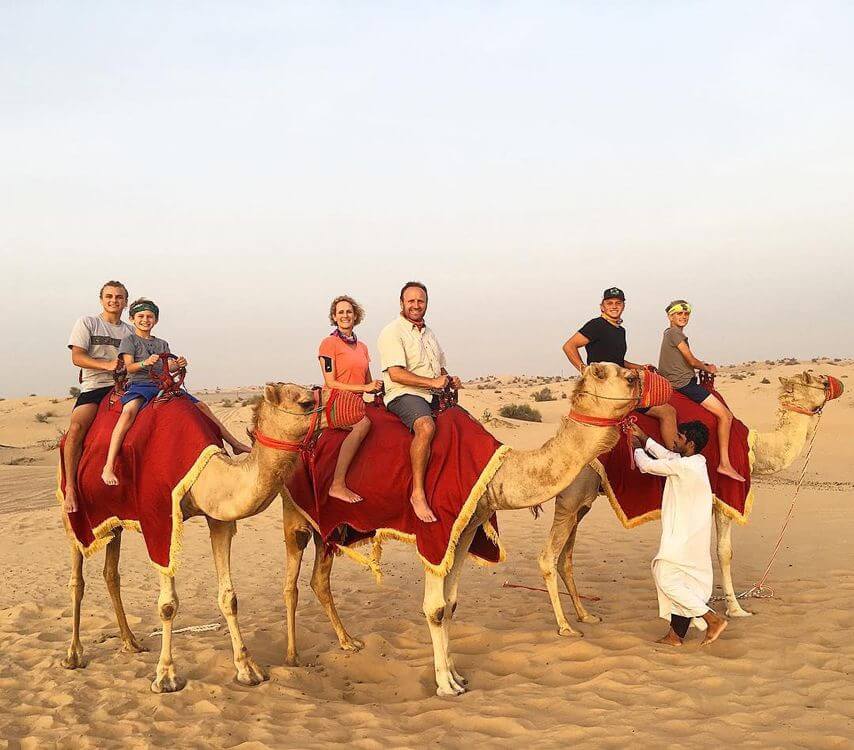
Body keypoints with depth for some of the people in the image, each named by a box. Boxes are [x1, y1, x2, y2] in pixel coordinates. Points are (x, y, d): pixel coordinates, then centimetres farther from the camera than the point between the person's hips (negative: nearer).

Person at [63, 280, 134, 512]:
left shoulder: (130, 331, 19)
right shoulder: (87, 323, 7)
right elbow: (77, 357, -4)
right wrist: (107, 365, -18)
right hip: (94, 386, -4)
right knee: (77, 427, -29)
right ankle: (70, 487, -25)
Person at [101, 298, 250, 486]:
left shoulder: (162, 344, 23)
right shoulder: (129, 340, 7)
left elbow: (170, 367, 9)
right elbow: (129, 367, -7)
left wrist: (178, 364, -15)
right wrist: (145, 363, -28)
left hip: (163, 385, 7)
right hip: (139, 384, -7)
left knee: (201, 407, 3)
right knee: (129, 411, -38)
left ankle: (235, 444, 14)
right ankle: (108, 468, -47)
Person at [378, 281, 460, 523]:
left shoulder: (429, 334, 22)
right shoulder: (393, 332, -6)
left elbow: (440, 370, 30)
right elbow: (396, 374, -16)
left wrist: (449, 380, 7)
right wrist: (432, 382, -17)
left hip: (432, 396, 9)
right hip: (403, 395, -9)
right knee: (426, 426, -36)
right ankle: (418, 493, -36)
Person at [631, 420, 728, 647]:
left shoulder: (683, 466, -19)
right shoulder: (697, 462, 8)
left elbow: (647, 466, -9)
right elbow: (666, 455, 25)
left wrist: (638, 448, 10)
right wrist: (643, 437, 29)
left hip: (683, 534, -10)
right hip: (693, 535, 10)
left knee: (665, 577, -6)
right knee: (684, 581, 12)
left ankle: (713, 619, -8)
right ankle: (676, 635, 17)